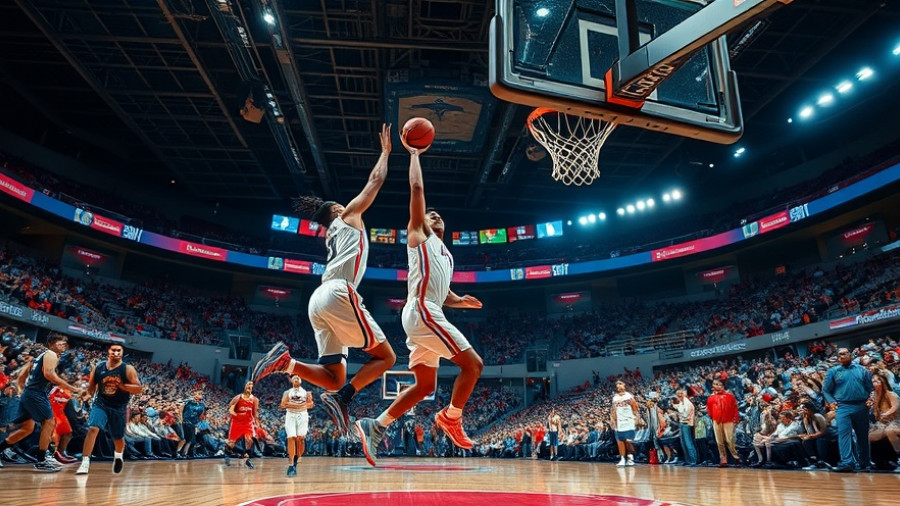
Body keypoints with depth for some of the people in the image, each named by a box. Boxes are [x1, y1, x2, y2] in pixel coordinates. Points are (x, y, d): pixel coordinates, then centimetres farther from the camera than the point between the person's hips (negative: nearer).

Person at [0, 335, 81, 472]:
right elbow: (49, 374, -20)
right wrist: (70, 388, -19)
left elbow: (21, 377, 25)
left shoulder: (39, 357, 24)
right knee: (48, 423, -7)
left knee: (27, 428, 16)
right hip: (37, 394, -10)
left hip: (27, 394, 10)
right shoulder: (51, 355, -4)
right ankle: (42, 461, -6)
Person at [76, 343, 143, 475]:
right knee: (93, 429, -24)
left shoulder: (128, 369, -10)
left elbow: (139, 389, -15)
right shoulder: (98, 368, -2)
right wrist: (90, 390, -12)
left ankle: (118, 455, 45)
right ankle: (85, 463, -19)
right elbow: (90, 388, 10)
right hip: (100, 404, 1)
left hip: (119, 408, -1)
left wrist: (122, 385, -26)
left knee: (118, 438, 13)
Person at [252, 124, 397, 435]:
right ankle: (341, 399, -20)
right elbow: (375, 181, 17)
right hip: (338, 294, -8)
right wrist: (385, 152, 27)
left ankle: (287, 362, -14)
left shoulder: (333, 235, 32)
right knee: (385, 356, -1)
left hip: (319, 301, 8)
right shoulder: (348, 217, 15)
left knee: (334, 378, 6)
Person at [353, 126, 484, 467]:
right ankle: (451, 417, 5)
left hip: (426, 314, 9)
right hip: (422, 311, -9)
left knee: (425, 385, 9)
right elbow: (417, 189, -3)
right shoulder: (419, 233, 7)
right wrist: (413, 153, 5)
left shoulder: (443, 253, 29)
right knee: (473, 363, -8)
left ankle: (375, 426, 8)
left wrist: (461, 301, 11)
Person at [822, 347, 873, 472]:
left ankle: (865, 461, 28)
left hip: (862, 406, 2)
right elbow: (825, 390, 6)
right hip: (843, 407, -2)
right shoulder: (833, 371, 7)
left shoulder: (862, 370, 11)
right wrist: (832, 402, -7)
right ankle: (846, 463, -18)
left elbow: (871, 387, 10)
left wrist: (870, 399, -6)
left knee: (863, 435, 12)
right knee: (844, 434, -13)